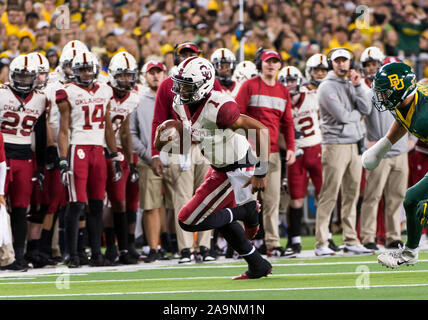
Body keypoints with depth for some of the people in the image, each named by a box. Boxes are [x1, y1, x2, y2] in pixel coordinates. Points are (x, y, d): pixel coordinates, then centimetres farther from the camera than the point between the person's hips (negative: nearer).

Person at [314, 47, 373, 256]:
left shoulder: (351, 85, 16)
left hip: (355, 143, 7)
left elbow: (365, 109, 4)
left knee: (352, 195, 9)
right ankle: (321, 244, -7)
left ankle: (351, 241, 15)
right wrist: (357, 115, 3)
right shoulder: (327, 87, -7)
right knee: (329, 196, -8)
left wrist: (357, 87, -3)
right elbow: (341, 116, -16)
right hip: (335, 144, -7)